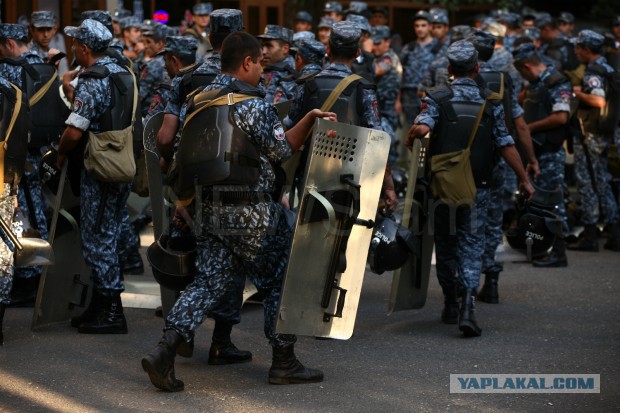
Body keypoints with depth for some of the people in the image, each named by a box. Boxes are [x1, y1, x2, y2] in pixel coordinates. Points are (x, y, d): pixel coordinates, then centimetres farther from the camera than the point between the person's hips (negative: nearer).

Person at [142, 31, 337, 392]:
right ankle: (284, 362, 15)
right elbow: (283, 151, -10)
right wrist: (310, 119, -6)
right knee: (280, 280, 8)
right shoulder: (255, 105, -16)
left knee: (210, 281, 8)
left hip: (210, 208, 7)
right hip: (251, 212, -7)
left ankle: (165, 352, -7)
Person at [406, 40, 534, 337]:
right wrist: (524, 179, 6)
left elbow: (422, 128, -23)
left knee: (445, 245, 15)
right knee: (471, 246, 2)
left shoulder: (436, 98, -4)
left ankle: (450, 305, 26)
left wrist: (409, 140, -1)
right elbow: (506, 145, -1)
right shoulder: (491, 103, 1)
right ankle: (467, 308, -18)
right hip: (476, 188, 0)